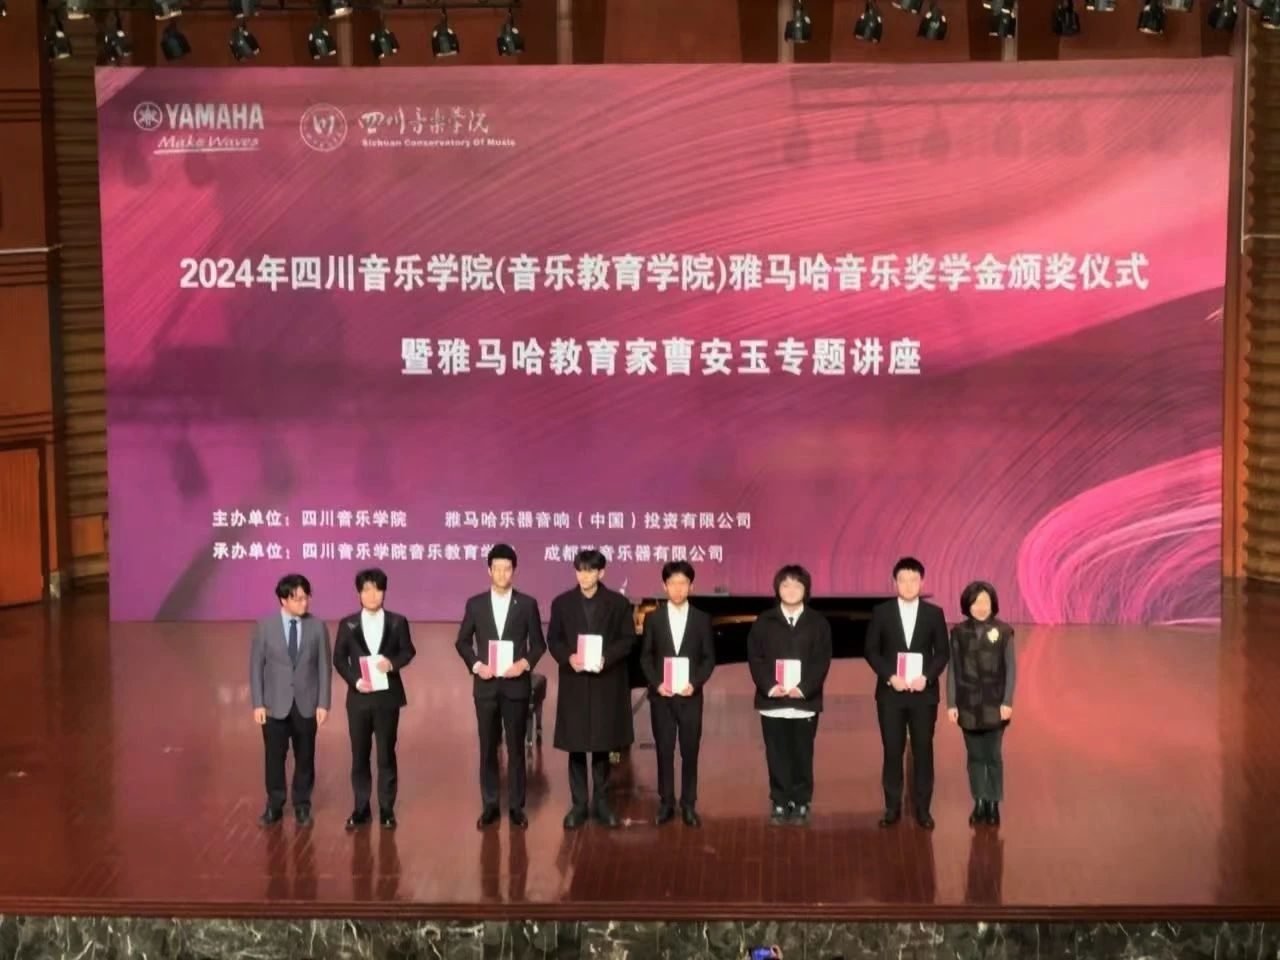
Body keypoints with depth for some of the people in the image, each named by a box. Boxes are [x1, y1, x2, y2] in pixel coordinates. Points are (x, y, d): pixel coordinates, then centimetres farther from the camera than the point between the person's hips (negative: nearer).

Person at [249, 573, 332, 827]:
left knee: (305, 757, 9)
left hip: (307, 704, 1)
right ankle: (274, 806, 21)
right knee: (274, 757, 7)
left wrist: (323, 703, -5)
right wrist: (258, 704, -6)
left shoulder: (318, 627, -3)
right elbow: (256, 666, -2)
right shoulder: (265, 626, -5)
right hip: (275, 705, -1)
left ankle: (302, 806, 23)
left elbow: (324, 667, -1)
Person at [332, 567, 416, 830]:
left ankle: (386, 809, 11)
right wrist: (355, 680, -12)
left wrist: (392, 662, -15)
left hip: (387, 696, -1)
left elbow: (408, 651, 5)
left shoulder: (397, 622, 2)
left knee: (386, 754, 4)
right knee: (360, 755, 6)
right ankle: (361, 809, 13)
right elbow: (339, 658, 3)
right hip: (359, 697, 1)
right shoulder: (348, 624, 2)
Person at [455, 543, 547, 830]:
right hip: (486, 685, 1)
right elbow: (462, 642, 7)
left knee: (516, 748, 4)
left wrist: (525, 663, -14)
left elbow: (538, 643, 3)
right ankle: (489, 806, 13)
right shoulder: (475, 604, 2)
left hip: (516, 685, -1)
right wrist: (476, 665, -8)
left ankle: (516, 806, 11)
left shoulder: (527, 604, 0)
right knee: (488, 748, 6)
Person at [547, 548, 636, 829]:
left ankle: (601, 802, 18)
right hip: (574, 683, 1)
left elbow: (628, 639, -2)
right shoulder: (562, 603, 3)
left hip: (606, 683, -1)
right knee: (576, 747, 3)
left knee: (602, 745, 7)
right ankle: (579, 804, 11)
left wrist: (606, 658, -18)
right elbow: (553, 640, 4)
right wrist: (569, 657, -15)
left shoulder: (619, 603, 0)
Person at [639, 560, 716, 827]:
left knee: (690, 753, 3)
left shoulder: (702, 619, 2)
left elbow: (709, 658, 3)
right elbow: (645, 657, 4)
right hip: (661, 696, 0)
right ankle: (666, 803, 12)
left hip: (690, 696, 0)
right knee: (664, 752, 4)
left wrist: (695, 683, -12)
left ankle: (689, 805, 11)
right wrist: (657, 683, -11)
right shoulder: (653, 618, 3)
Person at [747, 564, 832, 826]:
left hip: (805, 701, 0)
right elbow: (755, 657, 1)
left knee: (802, 755, 3)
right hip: (772, 700, 0)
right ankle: (780, 804, 10)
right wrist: (768, 686, -14)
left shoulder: (818, 623, 5)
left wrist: (804, 688, -14)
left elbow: (822, 660, -1)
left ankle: (801, 804, 11)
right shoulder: (764, 622, 7)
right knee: (777, 756, 3)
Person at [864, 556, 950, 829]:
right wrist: (890, 676, -13)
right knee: (892, 751, 2)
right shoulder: (881, 612, 1)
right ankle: (893, 807, 9)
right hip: (890, 693, 0)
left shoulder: (934, 613, 2)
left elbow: (942, 653, 3)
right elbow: (871, 651, 1)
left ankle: (923, 808, 10)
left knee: (923, 751, 3)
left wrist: (927, 677, -13)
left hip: (923, 693, 0)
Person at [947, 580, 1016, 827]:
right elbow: (953, 670, 2)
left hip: (994, 704, -2)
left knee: (993, 755, 0)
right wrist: (951, 704, -2)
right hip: (968, 704, 2)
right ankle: (979, 803, 16)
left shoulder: (1003, 632, -4)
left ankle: (994, 804, 10)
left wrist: (1007, 702, -10)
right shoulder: (958, 632, 1)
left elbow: (1011, 669, -4)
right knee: (975, 755, 7)